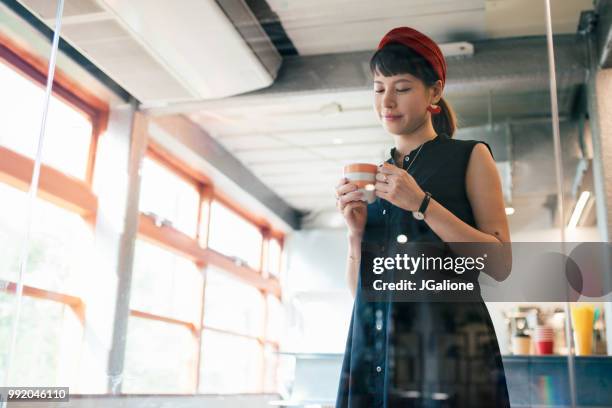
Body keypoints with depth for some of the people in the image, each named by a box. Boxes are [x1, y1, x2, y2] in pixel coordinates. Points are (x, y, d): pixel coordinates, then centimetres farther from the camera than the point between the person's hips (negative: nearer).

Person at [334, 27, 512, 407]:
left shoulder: (470, 157, 4)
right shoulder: (373, 175, 15)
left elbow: (500, 264, -7)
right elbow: (359, 287, 13)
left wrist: (422, 204, -15)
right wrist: (356, 231, -6)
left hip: (450, 341, -4)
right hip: (373, 345, 4)